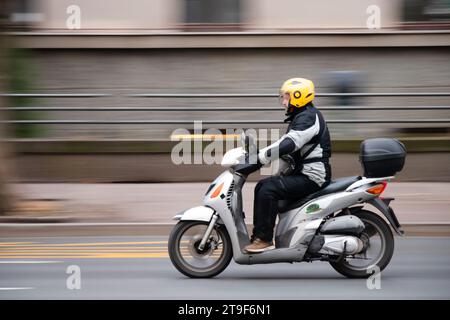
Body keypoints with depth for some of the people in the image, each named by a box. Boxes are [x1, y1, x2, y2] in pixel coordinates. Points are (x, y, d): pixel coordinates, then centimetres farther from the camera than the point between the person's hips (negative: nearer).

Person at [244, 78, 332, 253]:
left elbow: (289, 144, -28)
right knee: (263, 186, 10)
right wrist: (258, 153, 11)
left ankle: (264, 239, -21)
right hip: (301, 173, 11)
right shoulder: (301, 117, 20)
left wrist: (262, 156, -26)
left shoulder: (308, 117, -15)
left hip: (312, 177, -11)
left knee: (268, 189, -23)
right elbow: (285, 142, 23)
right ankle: (258, 236, 7)